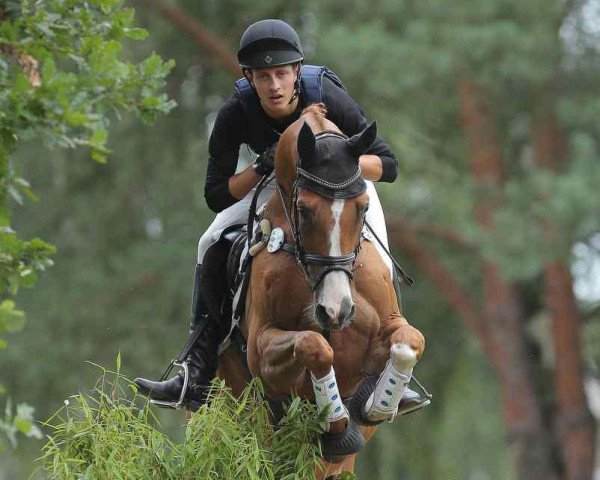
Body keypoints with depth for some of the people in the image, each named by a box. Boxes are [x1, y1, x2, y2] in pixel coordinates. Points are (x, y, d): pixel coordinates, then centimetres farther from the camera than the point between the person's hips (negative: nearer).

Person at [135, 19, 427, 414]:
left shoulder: (330, 99, -32)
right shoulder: (236, 115, -27)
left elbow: (387, 165, -24)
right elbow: (216, 196, -19)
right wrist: (260, 169, -36)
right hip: (276, 187, 2)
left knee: (377, 264, -26)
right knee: (212, 244, -16)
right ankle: (197, 376, -17)